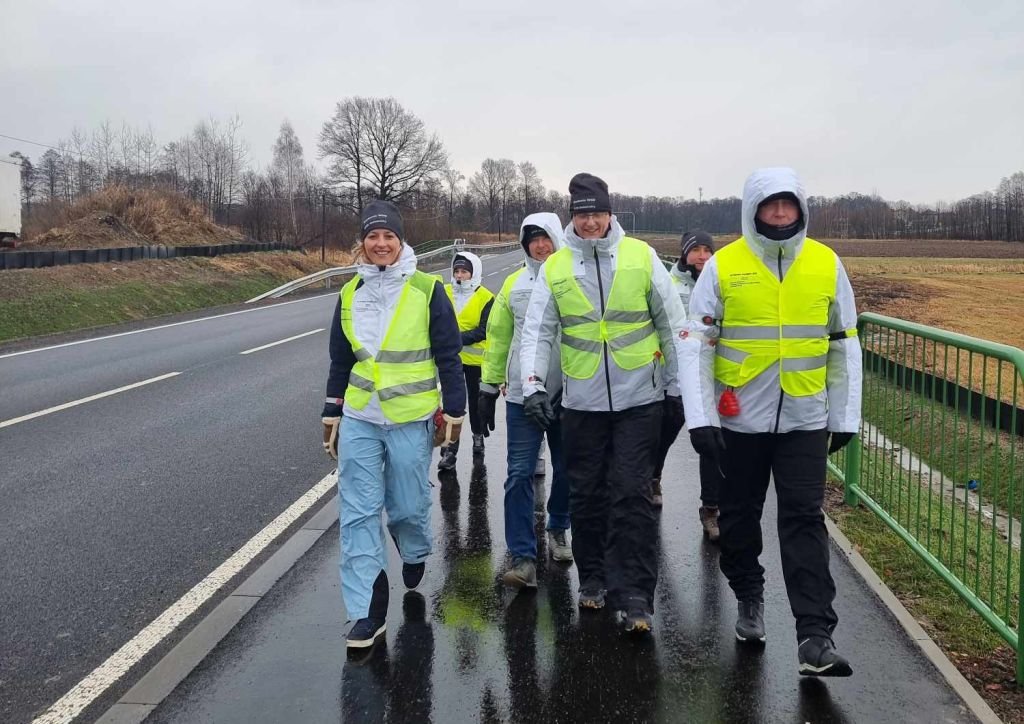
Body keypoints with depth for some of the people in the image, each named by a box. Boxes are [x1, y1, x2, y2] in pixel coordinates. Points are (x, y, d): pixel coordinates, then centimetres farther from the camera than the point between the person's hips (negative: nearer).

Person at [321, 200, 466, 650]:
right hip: (359, 421, 3)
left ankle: (415, 555, 43)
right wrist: (332, 416, 15)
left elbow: (448, 356, -2)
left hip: (410, 420, -3)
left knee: (408, 506, 8)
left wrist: (454, 411, -3)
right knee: (358, 514, -1)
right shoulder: (350, 294, 7)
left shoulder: (426, 290, -5)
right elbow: (340, 362, 14)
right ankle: (366, 612, 4)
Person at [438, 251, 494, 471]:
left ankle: (478, 435, 40)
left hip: (475, 359, -1)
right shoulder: (444, 293, 1)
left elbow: (483, 331, -14)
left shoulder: (486, 298, -8)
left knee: (475, 400, 16)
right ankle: (449, 450, 2)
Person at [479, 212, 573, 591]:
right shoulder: (514, 284, 6)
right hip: (523, 395, 0)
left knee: (566, 470, 13)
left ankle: (557, 529, 37)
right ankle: (523, 557, -2)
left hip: (569, 393, 0)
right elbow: (498, 337, 10)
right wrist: (489, 387, 8)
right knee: (520, 474, -5)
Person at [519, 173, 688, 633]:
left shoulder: (641, 256, 0)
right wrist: (534, 385, -10)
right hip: (582, 401, 2)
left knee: (632, 494, -5)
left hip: (639, 399, -2)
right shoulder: (555, 267, 3)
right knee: (586, 494, 11)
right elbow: (537, 332, 3)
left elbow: (672, 324, 6)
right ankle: (593, 577, 29)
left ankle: (634, 595, 0)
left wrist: (679, 385, 6)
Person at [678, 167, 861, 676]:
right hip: (739, 420, 0)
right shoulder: (723, 266, -5)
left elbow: (844, 347, 8)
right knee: (740, 516, 13)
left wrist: (845, 418, 6)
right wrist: (700, 418, -12)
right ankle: (748, 597, 37)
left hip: (805, 420, 0)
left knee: (804, 521, -3)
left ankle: (815, 635, -2)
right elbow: (696, 345, -5)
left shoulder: (826, 265, 1)